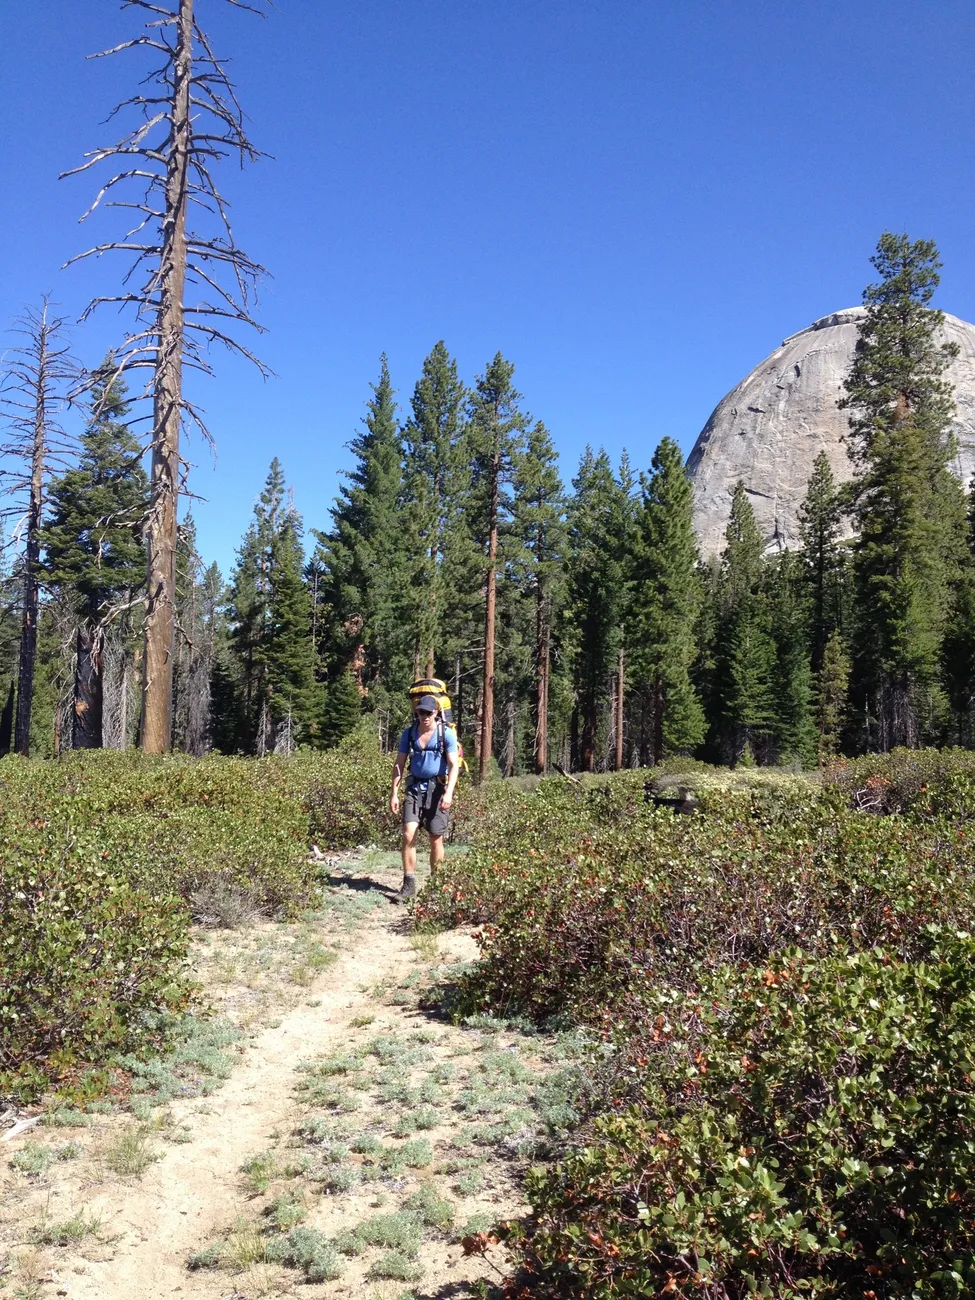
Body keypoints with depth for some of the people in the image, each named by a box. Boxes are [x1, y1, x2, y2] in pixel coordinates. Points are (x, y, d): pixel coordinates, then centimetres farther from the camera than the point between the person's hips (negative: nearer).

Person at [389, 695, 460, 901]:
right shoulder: (409, 733, 3)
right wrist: (394, 793, 2)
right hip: (415, 788, 2)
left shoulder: (446, 733, -7)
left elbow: (454, 765, -12)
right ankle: (409, 884, -5)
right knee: (408, 834, -11)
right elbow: (399, 764, 8)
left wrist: (448, 793, -24)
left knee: (436, 839, 4)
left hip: (437, 788, -2)